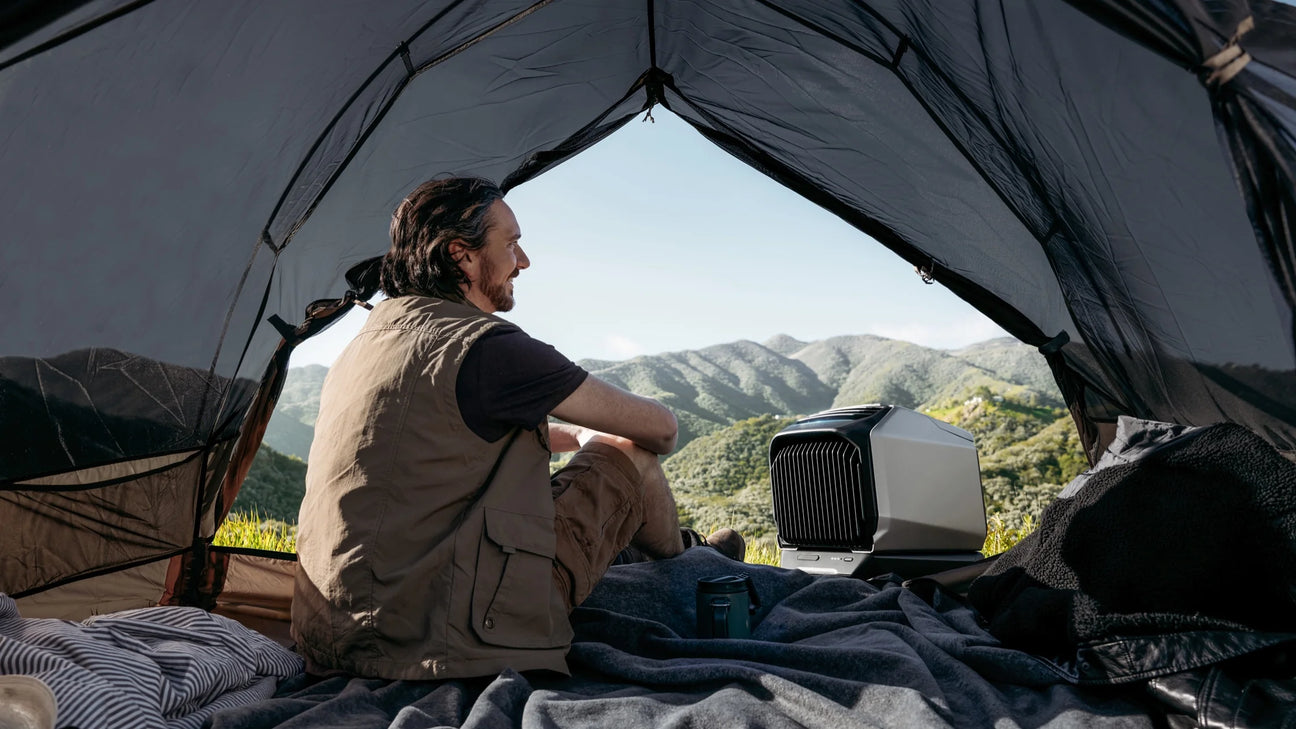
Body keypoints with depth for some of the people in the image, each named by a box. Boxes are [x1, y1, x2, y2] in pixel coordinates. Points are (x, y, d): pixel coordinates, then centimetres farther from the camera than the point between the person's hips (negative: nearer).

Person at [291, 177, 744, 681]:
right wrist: (595, 441, 16)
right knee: (629, 455, 1)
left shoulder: (364, 344, 11)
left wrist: (574, 438, 32)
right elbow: (657, 427, -8)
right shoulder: (485, 347, -17)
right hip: (446, 646, -9)